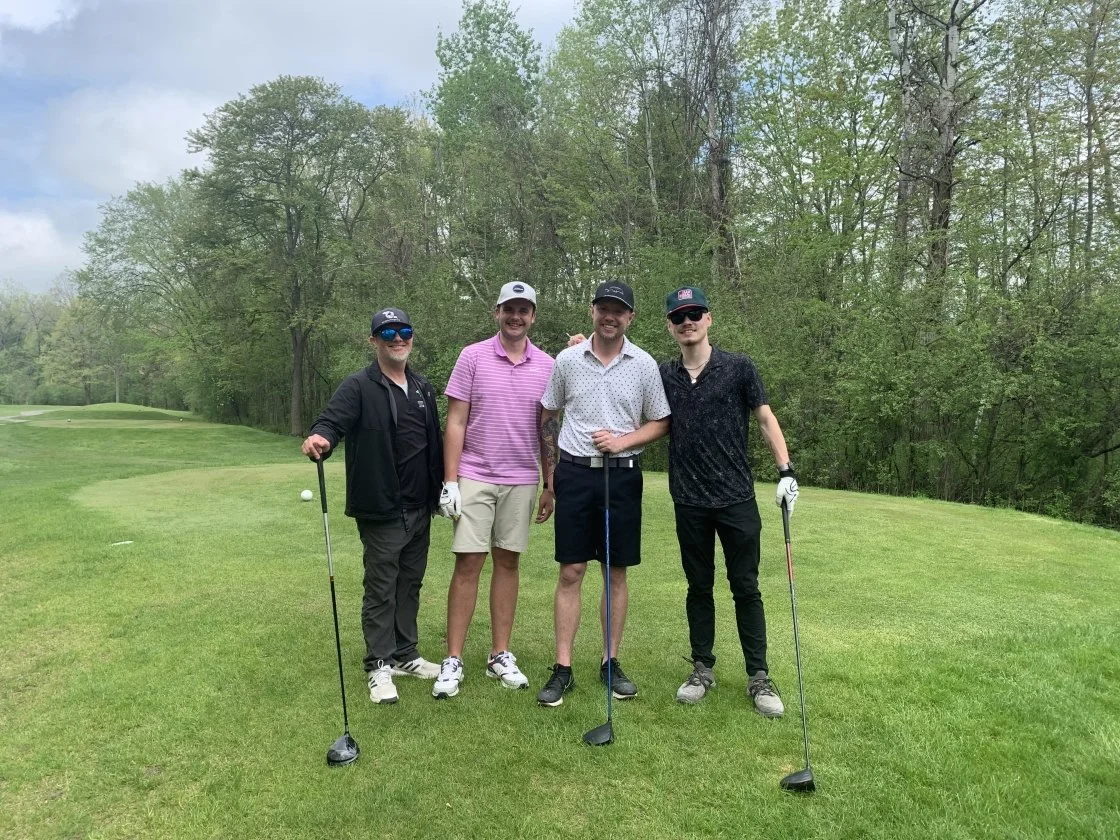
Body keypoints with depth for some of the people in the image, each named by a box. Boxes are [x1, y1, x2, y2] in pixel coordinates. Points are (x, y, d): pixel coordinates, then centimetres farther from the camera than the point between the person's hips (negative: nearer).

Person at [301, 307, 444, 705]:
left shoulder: (422, 388, 11)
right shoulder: (358, 387, -7)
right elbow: (333, 420, -23)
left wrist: (441, 490, 16)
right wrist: (320, 436, -46)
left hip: (419, 508, 6)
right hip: (381, 511, -6)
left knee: (410, 583, 15)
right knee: (381, 588, 3)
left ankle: (405, 655, 30)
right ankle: (379, 666, 16)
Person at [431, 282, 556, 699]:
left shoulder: (547, 366, 4)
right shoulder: (472, 357, -2)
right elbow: (455, 423, -3)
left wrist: (551, 485, 6)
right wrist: (450, 481, -8)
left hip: (522, 481, 2)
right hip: (474, 477, -2)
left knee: (508, 563, 9)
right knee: (467, 564, -2)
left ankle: (500, 655, 20)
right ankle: (453, 661, 8)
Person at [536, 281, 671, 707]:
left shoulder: (645, 365, 1)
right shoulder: (567, 360, 2)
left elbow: (660, 422, 7)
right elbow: (548, 416, 10)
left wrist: (622, 440, -11)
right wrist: (551, 474, 8)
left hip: (622, 475, 1)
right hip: (574, 474, 0)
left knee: (617, 573, 7)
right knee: (570, 572, 1)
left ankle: (611, 662, 21)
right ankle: (563, 668, 9)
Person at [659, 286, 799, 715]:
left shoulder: (738, 368, -1)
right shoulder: (663, 376, 5)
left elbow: (766, 419, 1)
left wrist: (786, 469, -11)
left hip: (737, 499, -2)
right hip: (689, 502, 2)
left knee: (746, 587, 4)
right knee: (699, 587, 12)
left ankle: (759, 677, 16)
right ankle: (703, 669, 25)